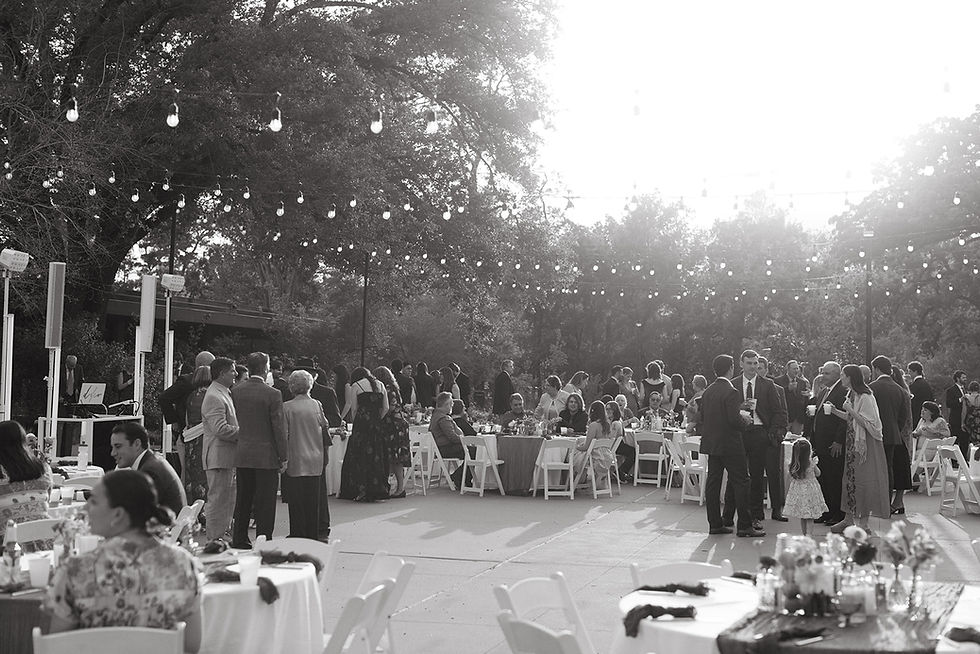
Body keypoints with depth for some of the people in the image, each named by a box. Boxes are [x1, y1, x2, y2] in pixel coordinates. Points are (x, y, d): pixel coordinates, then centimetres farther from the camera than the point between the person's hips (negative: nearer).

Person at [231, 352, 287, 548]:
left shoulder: (236, 391, 1)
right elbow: (279, 427, -11)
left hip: (242, 455, 5)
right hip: (266, 455, -5)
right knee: (265, 502, 2)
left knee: (243, 500, 15)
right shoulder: (272, 394, -13)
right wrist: (284, 456, -4)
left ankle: (239, 540, 22)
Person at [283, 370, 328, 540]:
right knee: (313, 499, 10)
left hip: (295, 461, -3)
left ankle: (298, 534, 6)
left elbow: (284, 434, -8)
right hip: (315, 461, 3)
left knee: (296, 500, 4)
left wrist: (283, 458, 0)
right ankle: (313, 534, 16)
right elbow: (325, 426, 7)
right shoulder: (316, 405, -1)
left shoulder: (287, 407, -9)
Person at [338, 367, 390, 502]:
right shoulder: (380, 385, 14)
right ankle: (377, 490, 9)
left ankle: (362, 491, -1)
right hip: (377, 424, 4)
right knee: (377, 455, 9)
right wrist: (377, 419, 13)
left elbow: (354, 409, 0)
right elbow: (386, 408, 8)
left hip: (362, 422, -4)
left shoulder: (355, 386, 3)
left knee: (360, 456, 2)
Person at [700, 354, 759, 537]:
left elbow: (700, 418, 9)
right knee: (741, 482, -1)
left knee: (713, 482, 8)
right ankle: (744, 525, 0)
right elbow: (734, 419, -21)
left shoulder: (707, 392, 7)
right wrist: (744, 421, -2)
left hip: (711, 443, 7)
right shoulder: (731, 392, -15)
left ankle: (715, 524, 12)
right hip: (730, 444, -7)